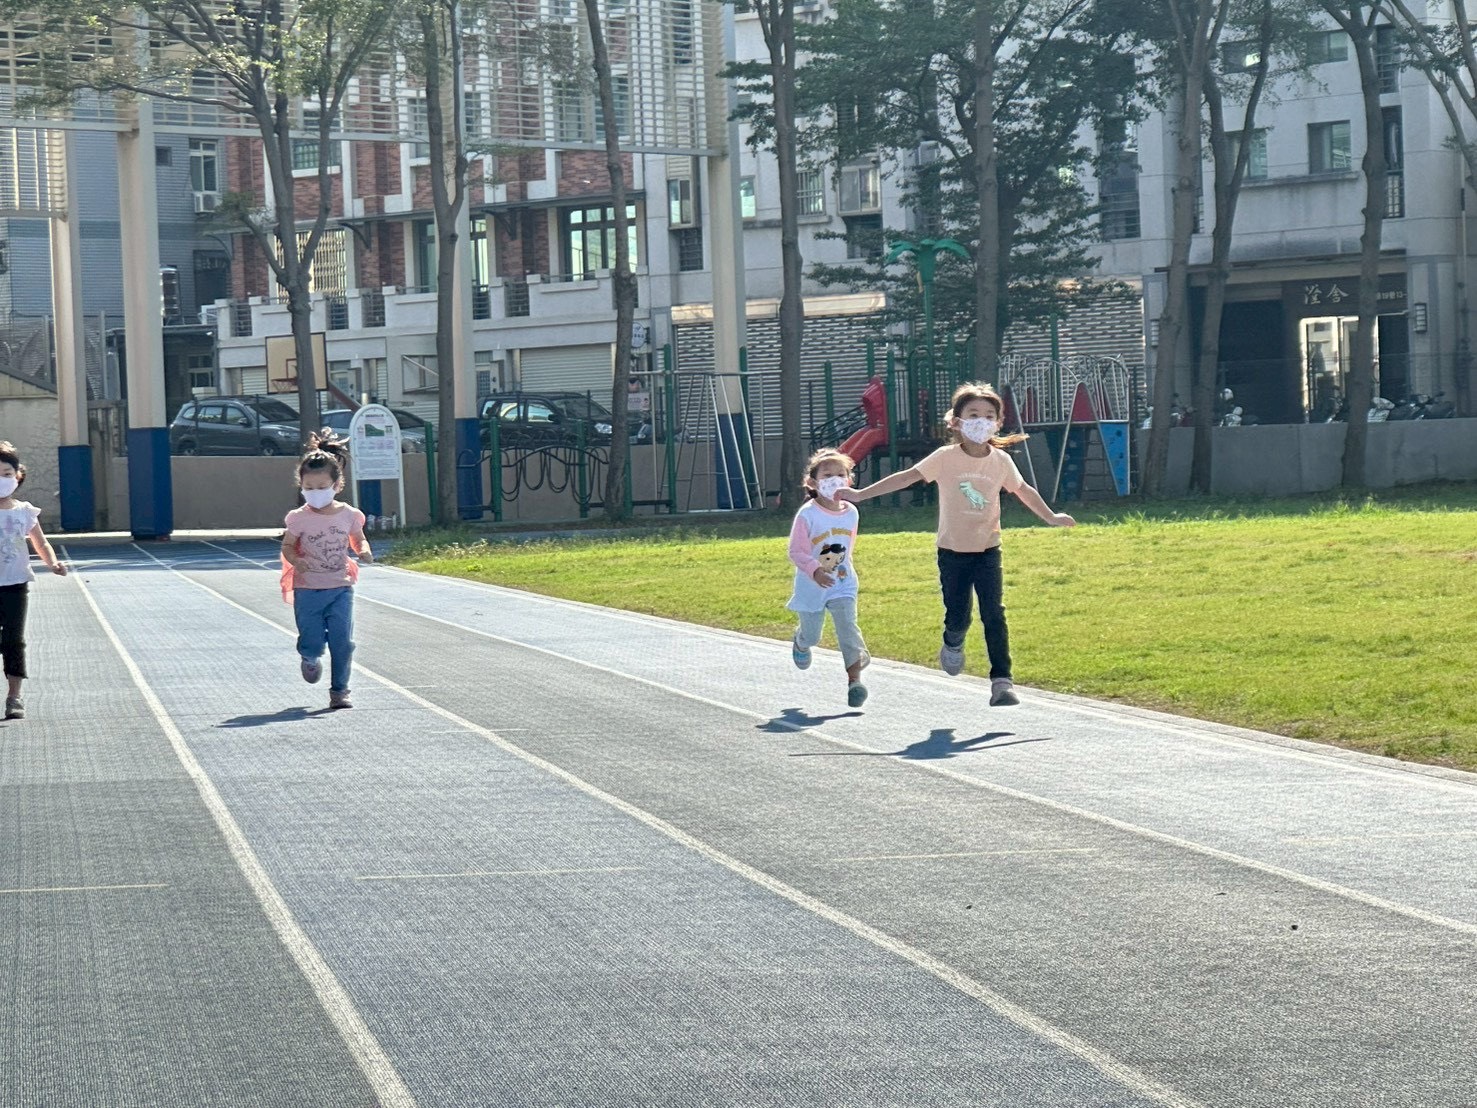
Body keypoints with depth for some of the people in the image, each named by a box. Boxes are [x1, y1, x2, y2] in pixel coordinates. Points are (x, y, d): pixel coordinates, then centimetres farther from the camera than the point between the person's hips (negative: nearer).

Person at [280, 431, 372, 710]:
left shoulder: (348, 515, 0)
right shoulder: (300, 519, -6)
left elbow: (358, 540, 13)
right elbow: (288, 546, 2)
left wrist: (364, 551, -9)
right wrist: (296, 561, -19)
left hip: (340, 588, 1)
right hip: (308, 589, -1)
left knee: (342, 642, -3)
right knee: (312, 642, -1)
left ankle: (339, 691, 9)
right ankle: (310, 658, 36)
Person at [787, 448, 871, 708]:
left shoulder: (850, 513, -2)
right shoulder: (807, 515, -17)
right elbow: (796, 551, -17)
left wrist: (843, 565, 8)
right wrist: (815, 570, -31)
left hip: (842, 582, 2)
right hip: (811, 586, -2)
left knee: (847, 626, -16)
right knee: (811, 634, 12)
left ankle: (854, 678, -15)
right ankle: (800, 643, 50)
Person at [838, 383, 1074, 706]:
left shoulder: (1001, 461, -3)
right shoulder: (946, 458, -10)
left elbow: (1023, 490, 15)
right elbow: (906, 478, -8)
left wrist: (1050, 517, 19)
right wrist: (860, 494, -11)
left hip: (987, 551, 1)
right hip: (953, 552, -1)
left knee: (994, 615, -9)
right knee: (958, 617, 1)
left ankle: (1002, 681, -6)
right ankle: (953, 645, 37)